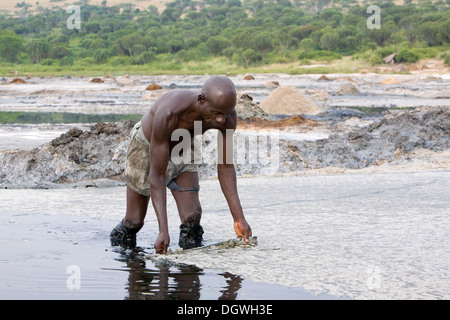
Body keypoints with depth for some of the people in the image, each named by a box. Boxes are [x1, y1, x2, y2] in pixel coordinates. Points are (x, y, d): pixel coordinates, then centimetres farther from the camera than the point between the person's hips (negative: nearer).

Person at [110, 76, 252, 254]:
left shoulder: (228, 117, -29)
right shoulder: (169, 114, -44)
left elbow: (225, 166, -17)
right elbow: (157, 175, -38)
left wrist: (239, 218, -22)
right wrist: (163, 231, -44)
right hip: (146, 146, -4)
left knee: (192, 215, -13)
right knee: (134, 221, 5)